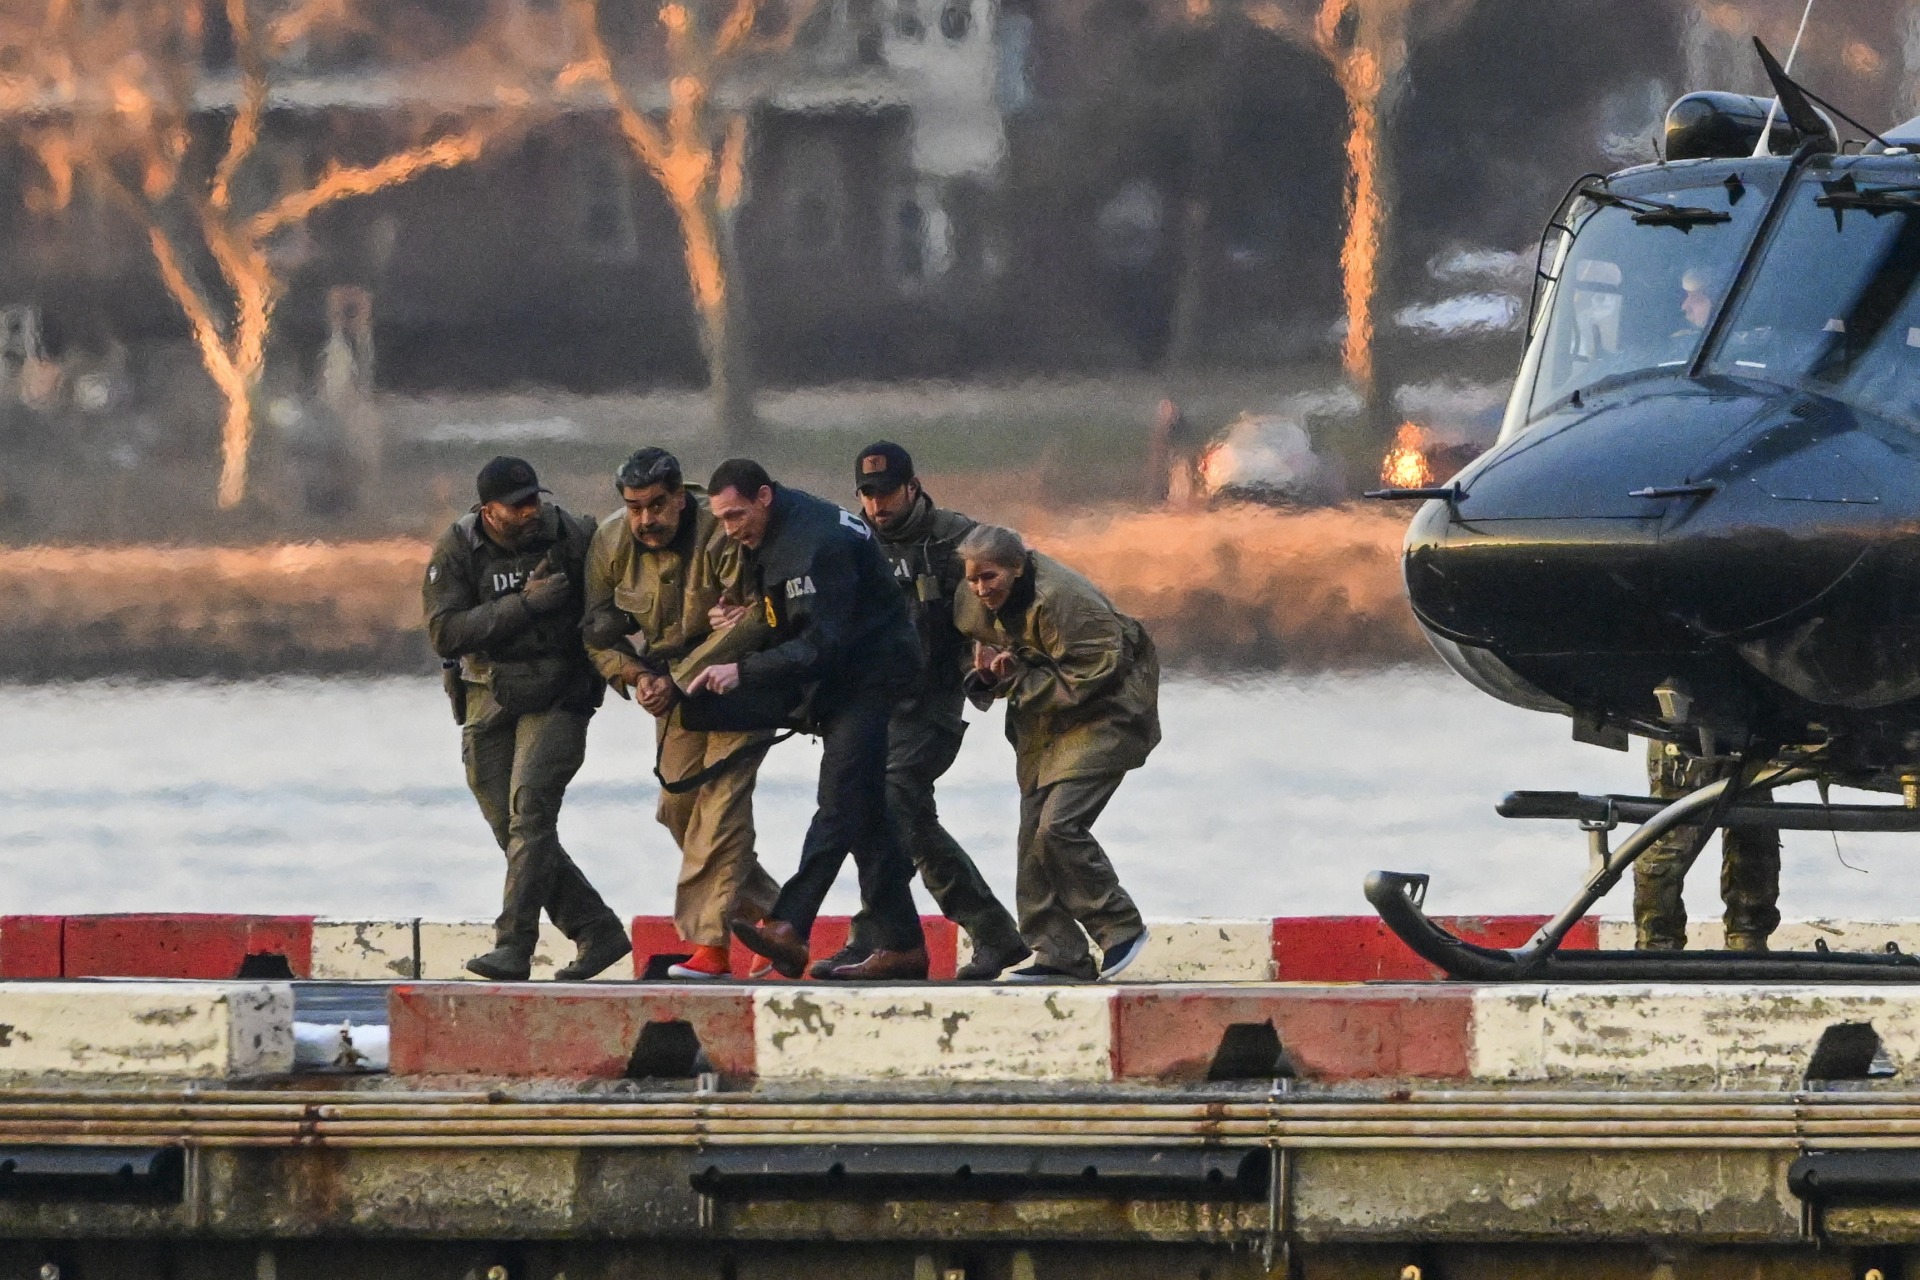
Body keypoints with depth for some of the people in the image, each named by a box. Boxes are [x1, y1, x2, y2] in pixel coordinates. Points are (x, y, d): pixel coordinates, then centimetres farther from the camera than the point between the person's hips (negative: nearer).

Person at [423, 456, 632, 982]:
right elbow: (445, 633, -15)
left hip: (558, 697, -3)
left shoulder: (574, 538, -5)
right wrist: (524, 604, -23)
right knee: (514, 831, 4)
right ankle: (598, 932, 16)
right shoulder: (456, 551, -4)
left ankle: (513, 947, -24)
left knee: (530, 806, -20)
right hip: (489, 700, 3)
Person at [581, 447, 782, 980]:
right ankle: (769, 910, 22)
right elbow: (598, 630, 3)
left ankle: (709, 943, -21)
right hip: (673, 685, 7)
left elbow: (749, 623, -28)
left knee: (719, 801, -17)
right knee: (679, 806, 5)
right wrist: (634, 675, -16)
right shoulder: (610, 542, -6)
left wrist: (676, 679, -29)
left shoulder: (721, 536, -25)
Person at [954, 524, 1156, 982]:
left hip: (1103, 717, -9)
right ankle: (1060, 955, 7)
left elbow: (1092, 677, -25)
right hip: (1044, 730, 9)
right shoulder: (980, 605, -1)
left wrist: (1018, 679, -22)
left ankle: (1121, 925, -4)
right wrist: (987, 673, -12)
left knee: (1059, 826, -20)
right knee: (1034, 832, 2)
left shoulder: (1059, 599, -26)